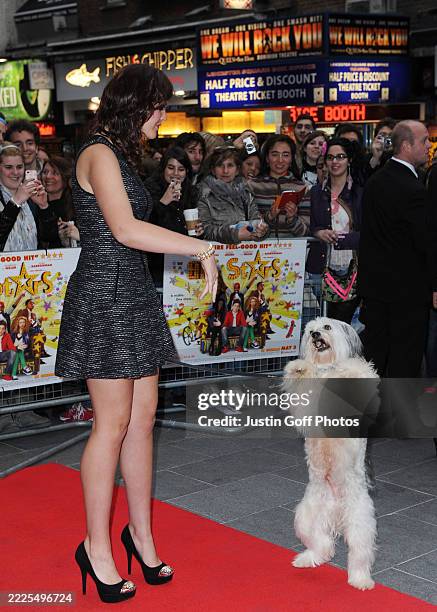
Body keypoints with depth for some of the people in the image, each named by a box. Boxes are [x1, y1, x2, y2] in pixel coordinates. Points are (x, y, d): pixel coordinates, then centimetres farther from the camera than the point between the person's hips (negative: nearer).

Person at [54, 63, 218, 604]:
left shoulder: (122, 155, 17)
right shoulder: (99, 153, -12)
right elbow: (125, 229, -25)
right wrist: (202, 248, -22)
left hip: (134, 295, 9)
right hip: (104, 296, -9)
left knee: (143, 417, 10)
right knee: (113, 424, -3)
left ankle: (140, 531, 21)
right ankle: (97, 547, 9)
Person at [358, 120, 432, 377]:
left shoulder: (375, 181, 6)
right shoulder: (413, 189, -20)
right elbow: (425, 241, -19)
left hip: (374, 281, 8)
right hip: (408, 287, -8)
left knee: (374, 347, 14)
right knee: (406, 356, 2)